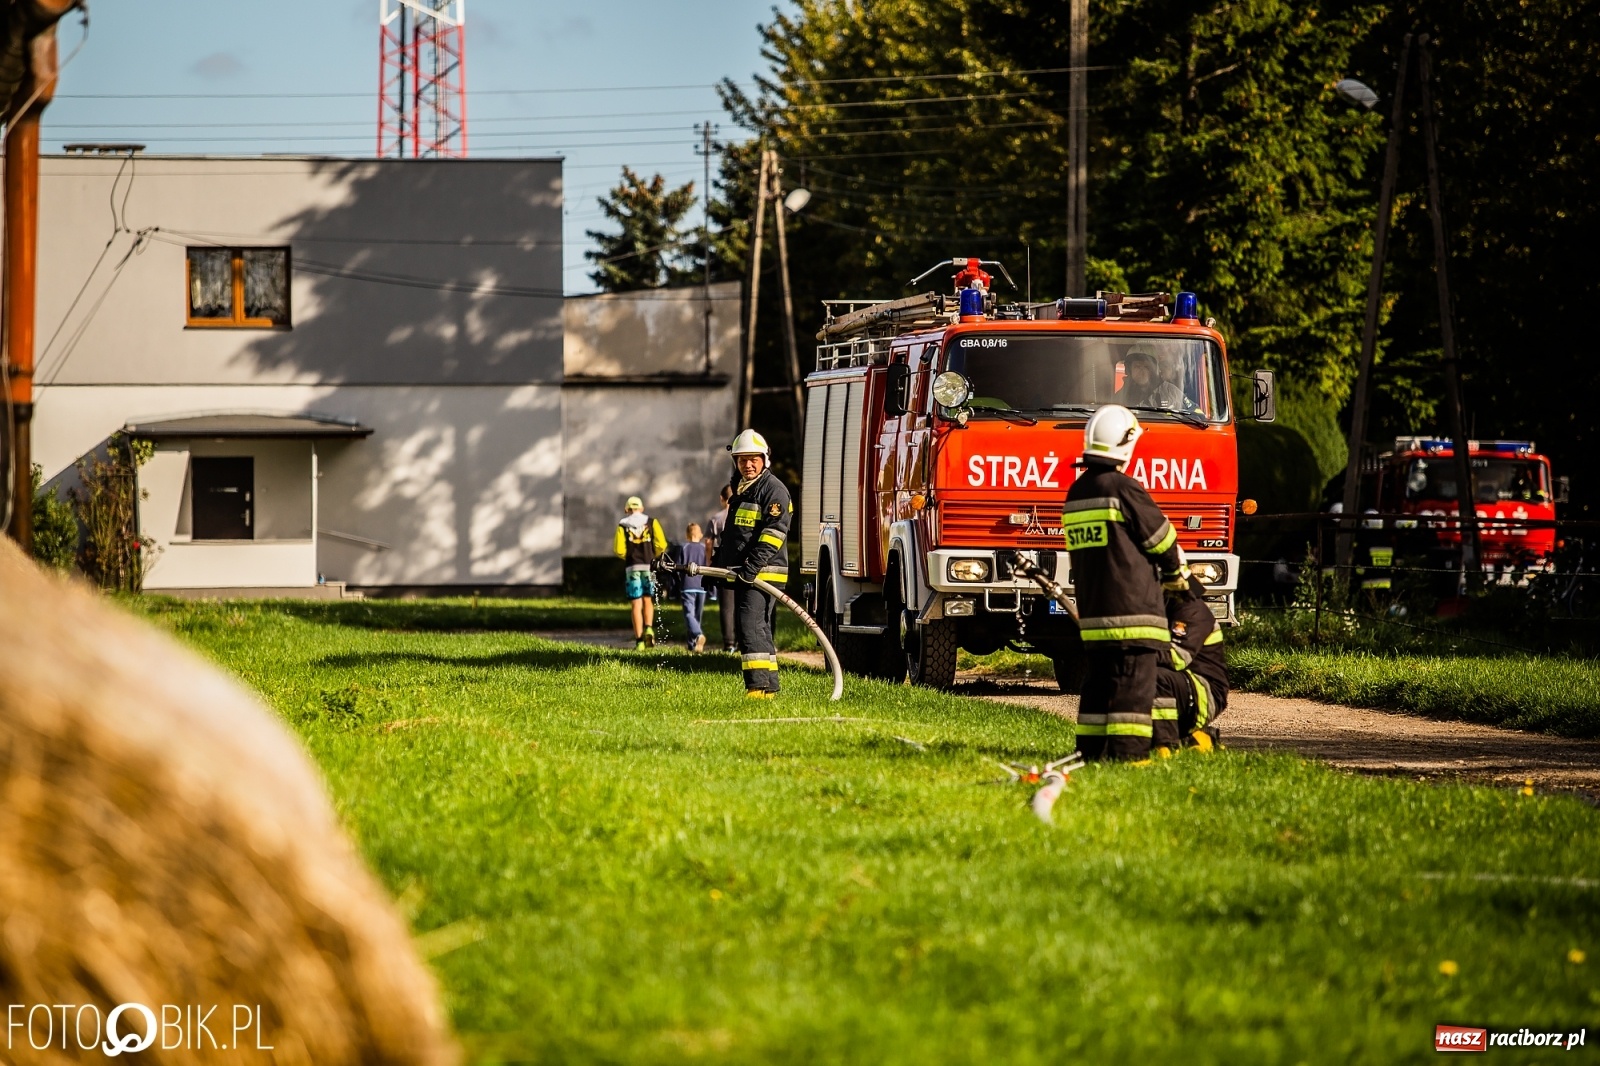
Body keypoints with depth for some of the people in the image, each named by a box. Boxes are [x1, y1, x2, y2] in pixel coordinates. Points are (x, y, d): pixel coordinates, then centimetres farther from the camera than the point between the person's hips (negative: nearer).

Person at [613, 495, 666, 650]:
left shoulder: (623, 526, 2)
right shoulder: (651, 522, 5)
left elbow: (619, 550, -6)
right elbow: (661, 544, -4)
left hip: (632, 567, -1)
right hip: (649, 566, 1)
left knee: (637, 605, 0)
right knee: (647, 601, 16)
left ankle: (639, 641, -3)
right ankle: (649, 628, -8)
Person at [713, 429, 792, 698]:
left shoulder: (774, 490, -9)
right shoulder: (738, 489, 21)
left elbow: (774, 533, -19)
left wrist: (752, 567, -26)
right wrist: (720, 566, 27)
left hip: (764, 572, -10)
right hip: (742, 574, 10)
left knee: (751, 625, -19)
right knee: (749, 628, 10)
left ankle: (760, 685, -23)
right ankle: (769, 686, 14)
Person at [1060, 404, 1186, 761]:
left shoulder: (1076, 493, 12)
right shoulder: (1122, 488, -13)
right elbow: (1159, 536, -6)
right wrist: (1176, 573, 13)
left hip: (1092, 605, 8)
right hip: (1131, 605, -8)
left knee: (1099, 677, 13)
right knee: (1135, 678, -6)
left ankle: (1092, 746, 13)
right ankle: (1127, 749, -10)